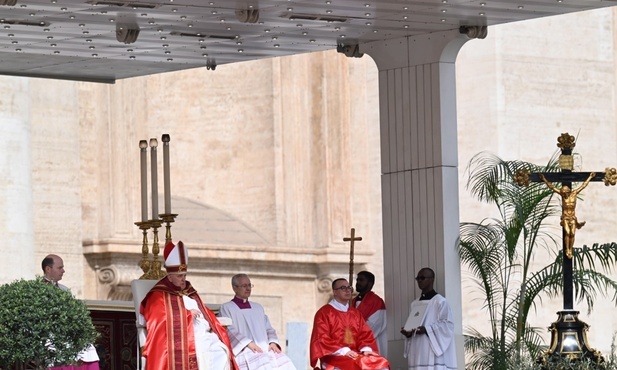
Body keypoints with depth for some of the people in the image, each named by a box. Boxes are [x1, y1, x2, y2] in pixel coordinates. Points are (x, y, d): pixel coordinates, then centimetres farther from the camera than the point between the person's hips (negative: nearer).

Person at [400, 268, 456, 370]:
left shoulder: (440, 302, -2)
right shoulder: (414, 304, 19)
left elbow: (447, 325, -9)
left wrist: (426, 330, -20)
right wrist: (407, 333, 0)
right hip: (418, 354, 7)